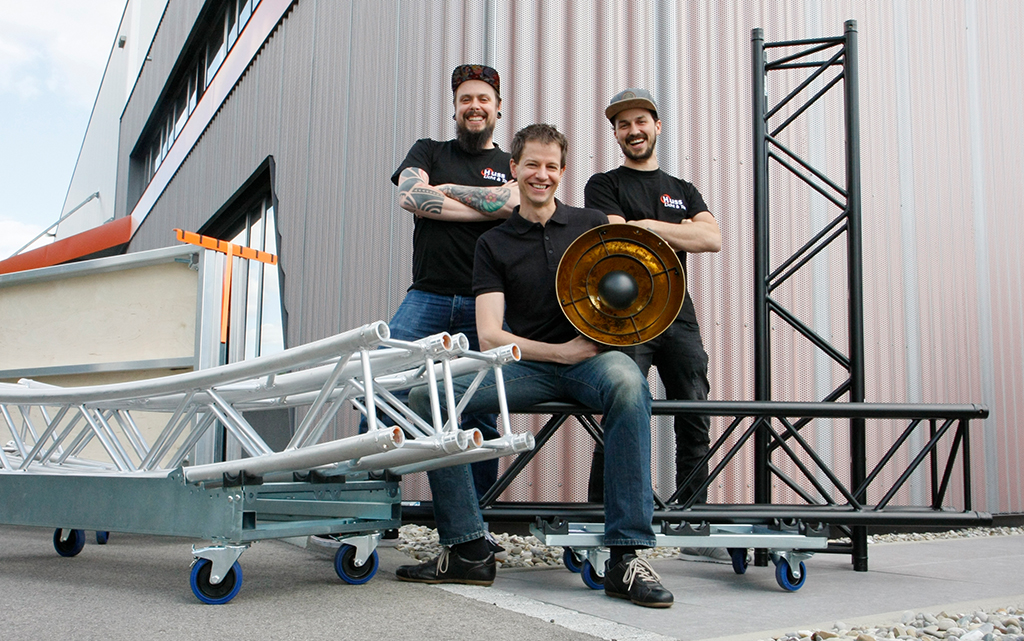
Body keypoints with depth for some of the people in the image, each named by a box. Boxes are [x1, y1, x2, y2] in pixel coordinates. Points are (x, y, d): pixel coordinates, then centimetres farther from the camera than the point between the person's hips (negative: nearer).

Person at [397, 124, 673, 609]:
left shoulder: (592, 225, 12)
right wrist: (560, 351, -12)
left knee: (627, 381, -38)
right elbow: (490, 336, 1)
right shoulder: (494, 243, 10)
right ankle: (467, 551, -12)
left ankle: (625, 558, -33)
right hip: (527, 365, 2)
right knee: (425, 396, -20)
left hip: (594, 356, -1)